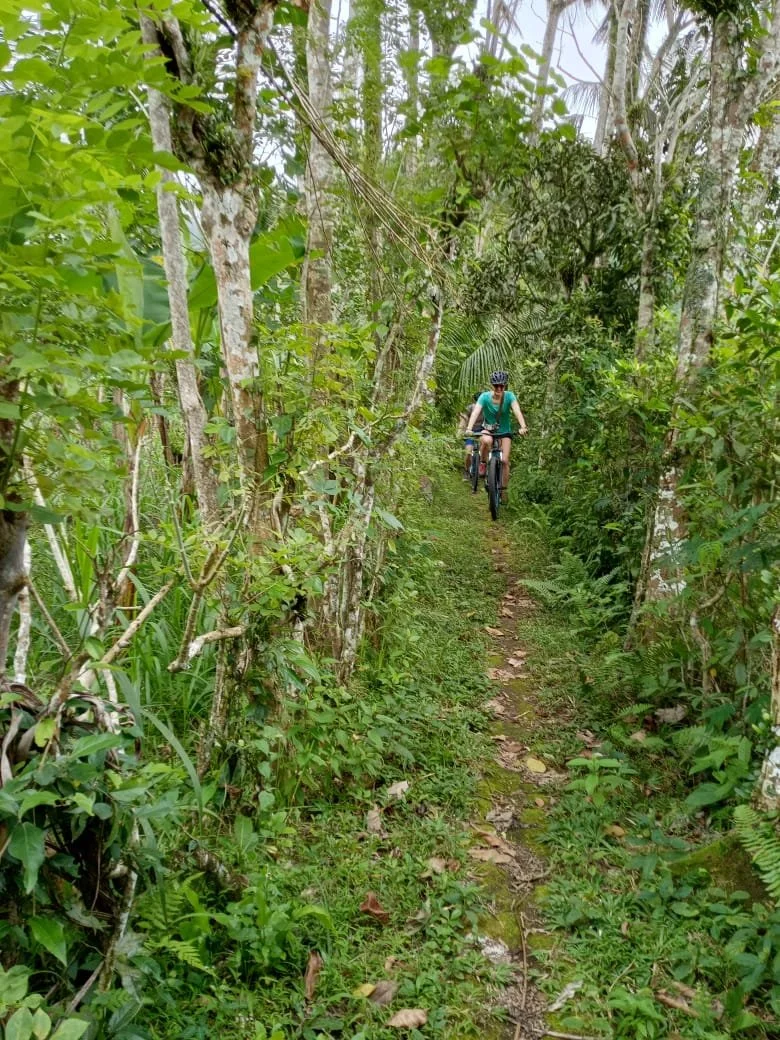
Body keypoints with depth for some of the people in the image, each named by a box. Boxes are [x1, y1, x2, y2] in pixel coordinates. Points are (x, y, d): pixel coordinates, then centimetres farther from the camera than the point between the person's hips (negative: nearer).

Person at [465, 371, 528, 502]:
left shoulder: (509, 396, -18)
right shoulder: (485, 397, -19)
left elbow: (517, 411, -32)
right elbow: (475, 412, -31)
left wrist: (523, 426, -50)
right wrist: (469, 429, -48)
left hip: (504, 431, 1)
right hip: (488, 429, -1)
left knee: (505, 460, -12)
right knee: (486, 441, -38)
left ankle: (503, 490, 4)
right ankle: (483, 463, -10)